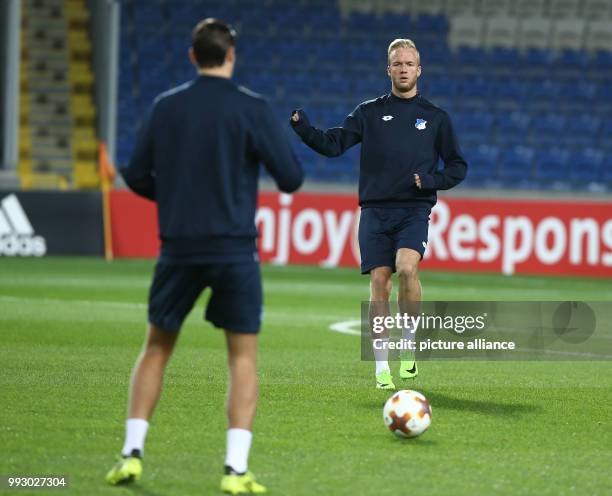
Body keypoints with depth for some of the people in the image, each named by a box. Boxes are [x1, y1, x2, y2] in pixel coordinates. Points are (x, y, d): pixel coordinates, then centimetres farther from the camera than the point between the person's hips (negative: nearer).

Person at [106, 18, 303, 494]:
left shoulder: (166, 107, 4)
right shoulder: (253, 109, -7)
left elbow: (138, 177, 8)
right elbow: (291, 178, -7)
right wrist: (283, 142, 13)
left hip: (179, 248, 3)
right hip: (235, 249, -3)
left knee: (157, 348, 16)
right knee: (243, 356, 5)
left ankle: (132, 453, 9)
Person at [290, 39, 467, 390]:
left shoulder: (435, 117, 10)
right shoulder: (369, 113, 11)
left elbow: (458, 167, 13)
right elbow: (332, 144, 5)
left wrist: (431, 181, -5)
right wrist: (302, 127, -12)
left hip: (414, 210, -1)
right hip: (375, 211, 1)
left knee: (407, 267, -25)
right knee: (379, 283, -5)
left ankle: (409, 347, -8)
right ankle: (382, 368, 1)